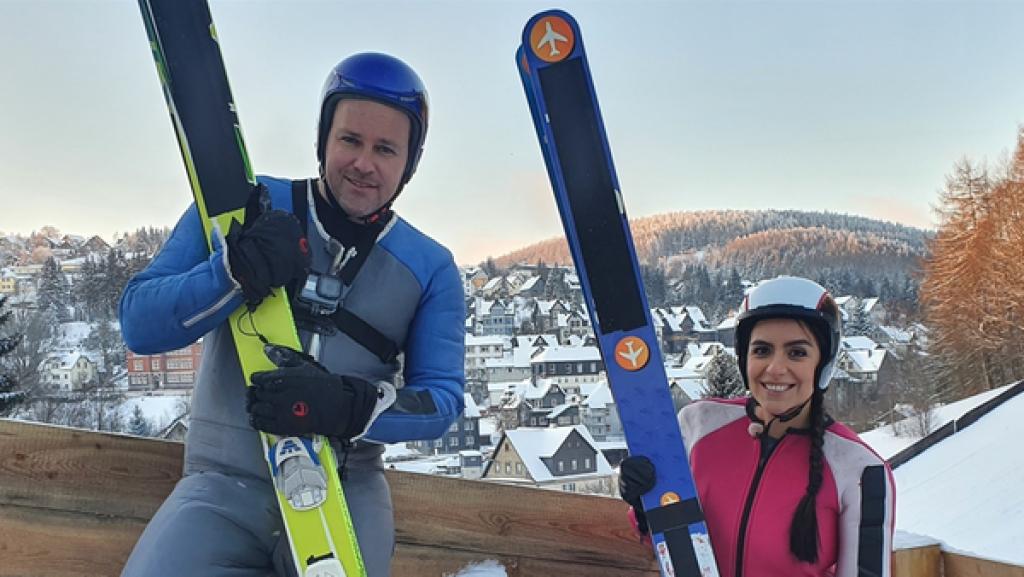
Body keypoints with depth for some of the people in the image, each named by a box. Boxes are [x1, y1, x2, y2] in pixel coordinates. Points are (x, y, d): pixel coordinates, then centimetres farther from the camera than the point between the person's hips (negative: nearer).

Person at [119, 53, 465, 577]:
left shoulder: (431, 269, 4)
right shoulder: (245, 208, 0)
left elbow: (441, 397, -1)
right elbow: (139, 325, -4)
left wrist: (353, 406, -23)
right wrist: (236, 269, -23)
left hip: (348, 491, 3)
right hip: (225, 481, -2)